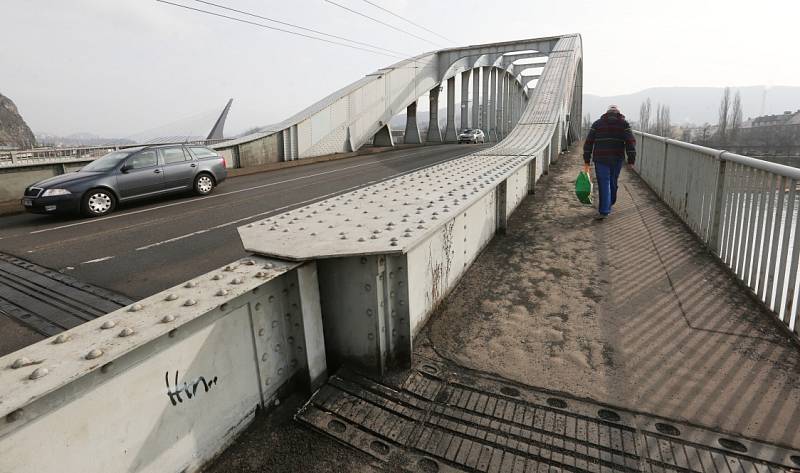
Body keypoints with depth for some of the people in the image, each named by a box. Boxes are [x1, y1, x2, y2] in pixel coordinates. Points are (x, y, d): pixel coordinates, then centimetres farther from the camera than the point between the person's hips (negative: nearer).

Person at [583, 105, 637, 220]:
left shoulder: (597, 123, 9)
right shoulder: (624, 123, 7)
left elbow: (588, 142, 3)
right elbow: (630, 141, -4)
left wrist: (587, 160, 5)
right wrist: (631, 160, -4)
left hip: (600, 159, -1)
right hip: (617, 159, 1)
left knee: (604, 184, -3)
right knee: (613, 182, 17)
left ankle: (604, 211, -10)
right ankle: (609, 205, 32)